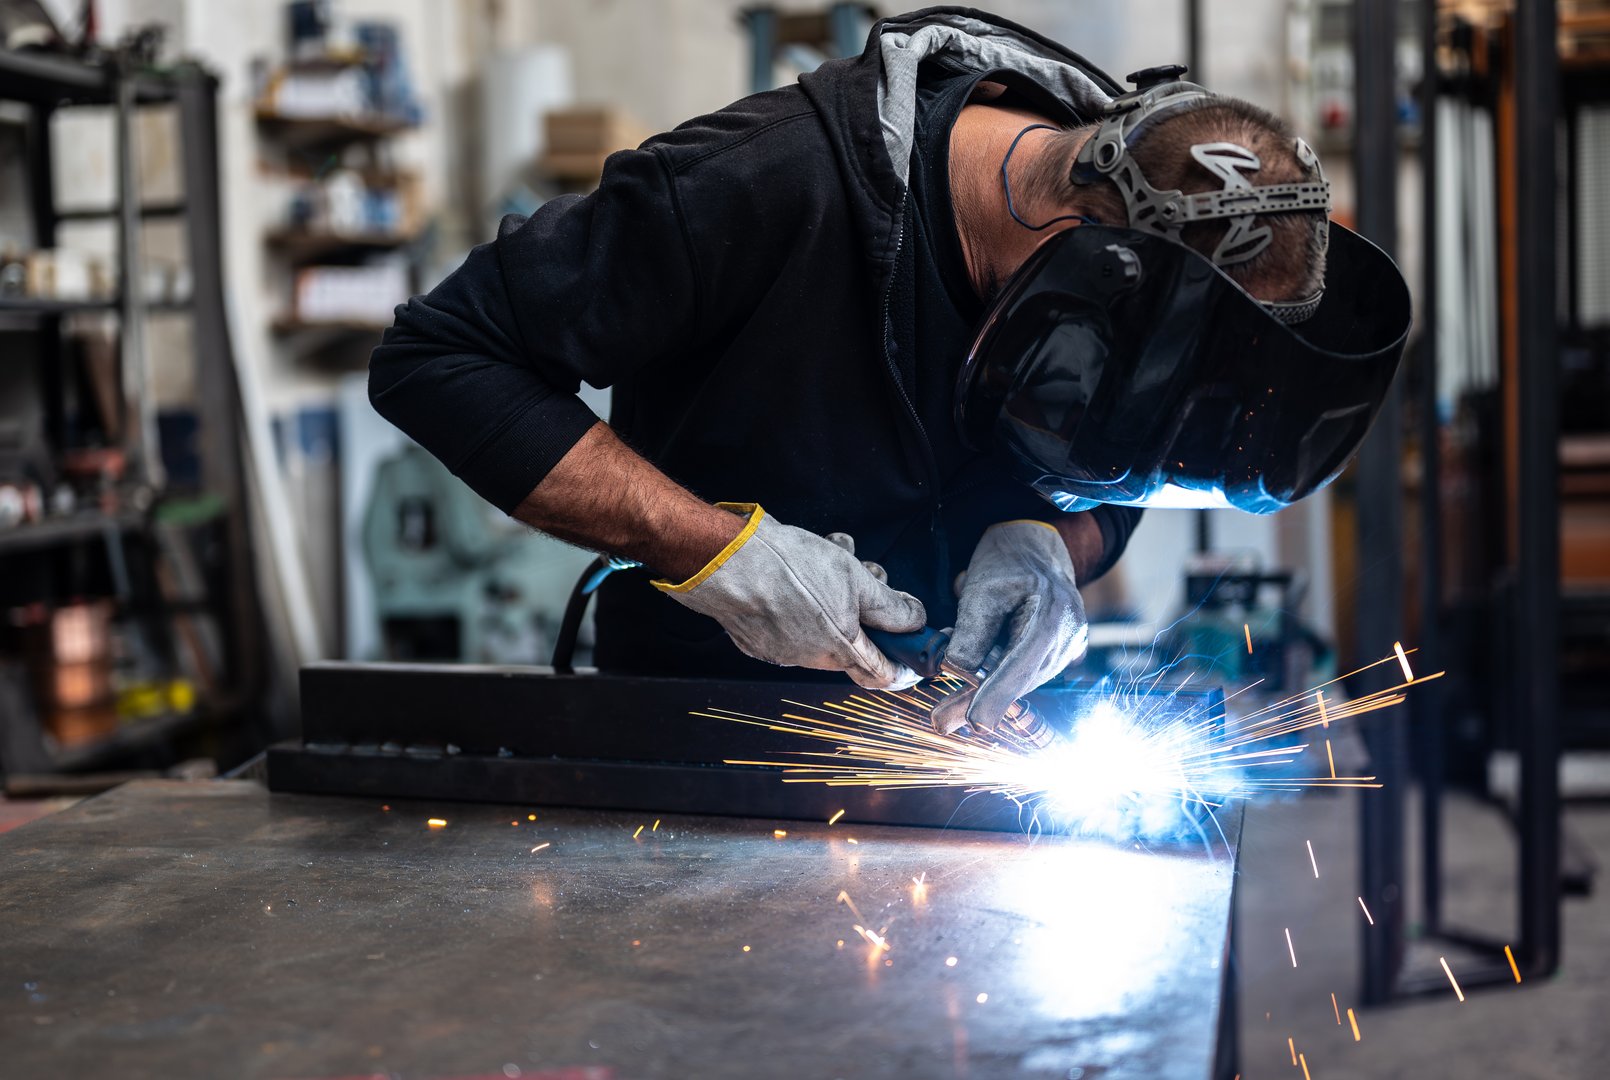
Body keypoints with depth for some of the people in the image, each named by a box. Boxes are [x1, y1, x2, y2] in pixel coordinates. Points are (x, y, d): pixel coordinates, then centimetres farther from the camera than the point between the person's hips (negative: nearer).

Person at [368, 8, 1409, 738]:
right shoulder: (768, 189, -30)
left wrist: (1048, 546, -20)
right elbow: (438, 356, -25)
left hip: (948, 715, 4)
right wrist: (718, 548, -31)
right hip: (703, 716, -4)